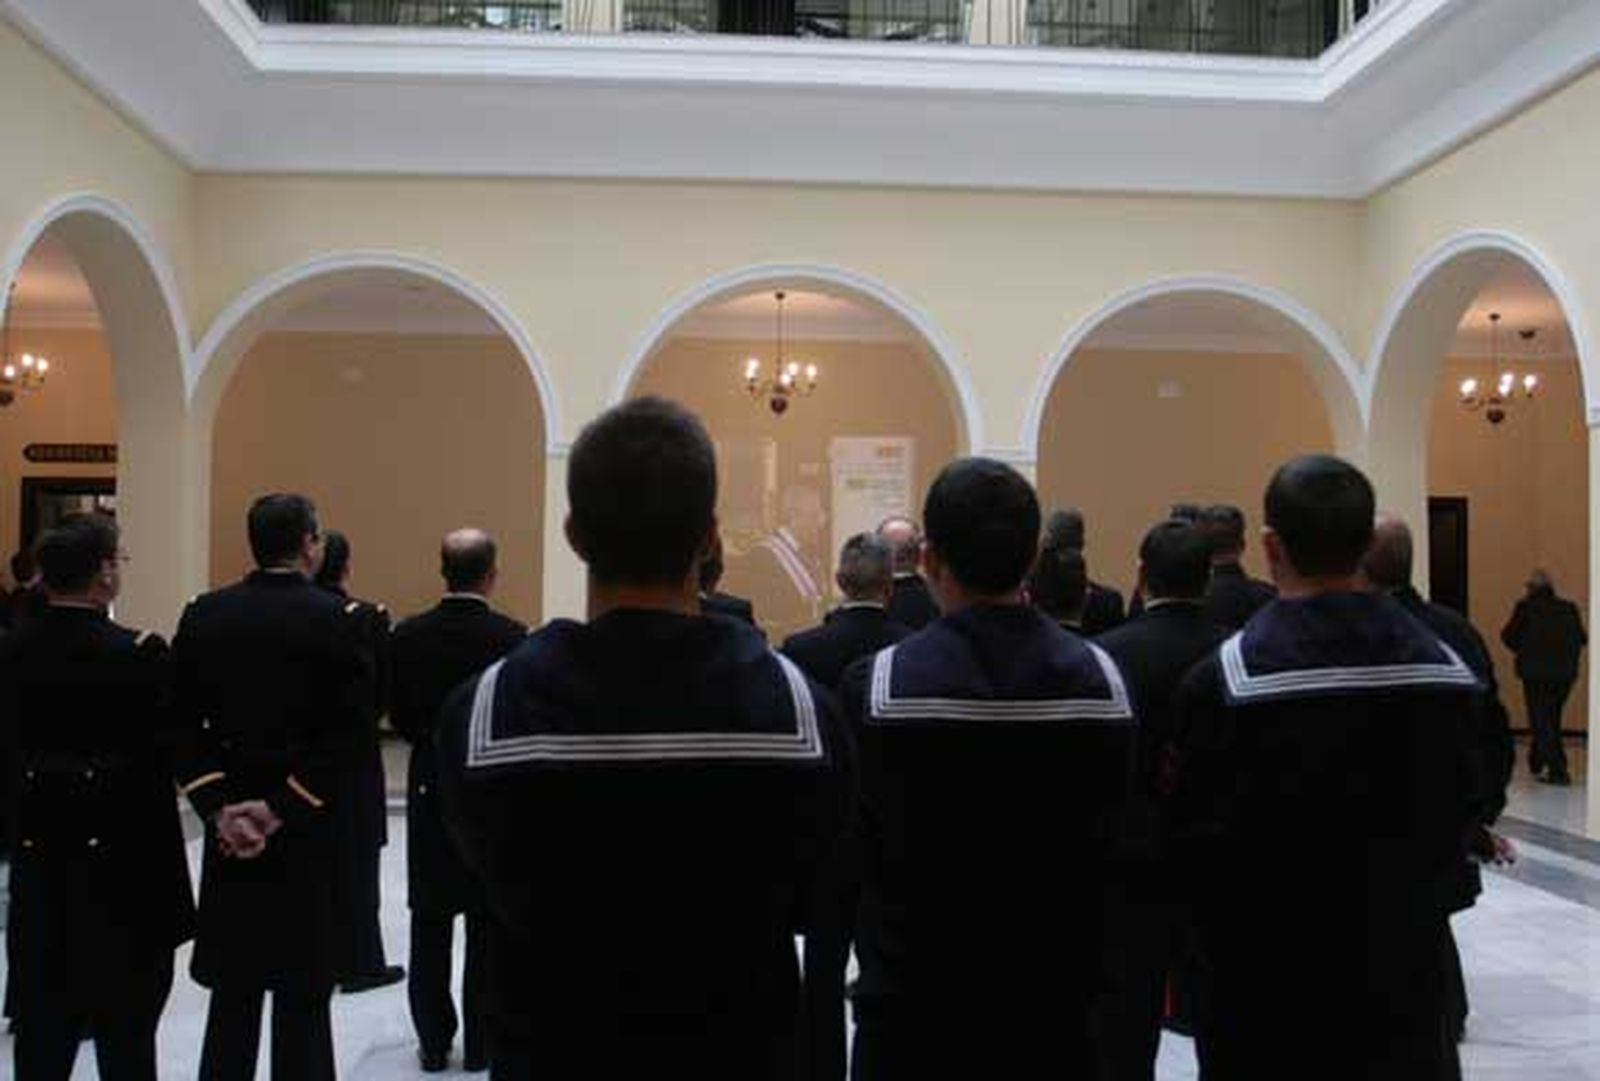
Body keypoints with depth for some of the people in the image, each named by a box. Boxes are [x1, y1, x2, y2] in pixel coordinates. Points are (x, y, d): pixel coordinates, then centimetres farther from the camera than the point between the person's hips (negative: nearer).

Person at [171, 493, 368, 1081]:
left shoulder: (202, 615, 1)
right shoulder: (334, 618, -11)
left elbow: (183, 723, -3)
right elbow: (346, 730, -17)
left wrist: (219, 806, -5)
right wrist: (282, 805, -13)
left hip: (229, 824, 4)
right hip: (311, 831, -4)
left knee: (233, 989, 16)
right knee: (302, 991, 7)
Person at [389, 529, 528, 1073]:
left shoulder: (408, 635, -5)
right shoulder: (511, 636, -14)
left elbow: (399, 717, 0)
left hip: (430, 788, 2)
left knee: (430, 925, 12)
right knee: (488, 925, 8)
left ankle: (434, 1041, 18)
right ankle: (480, 1043, 15)